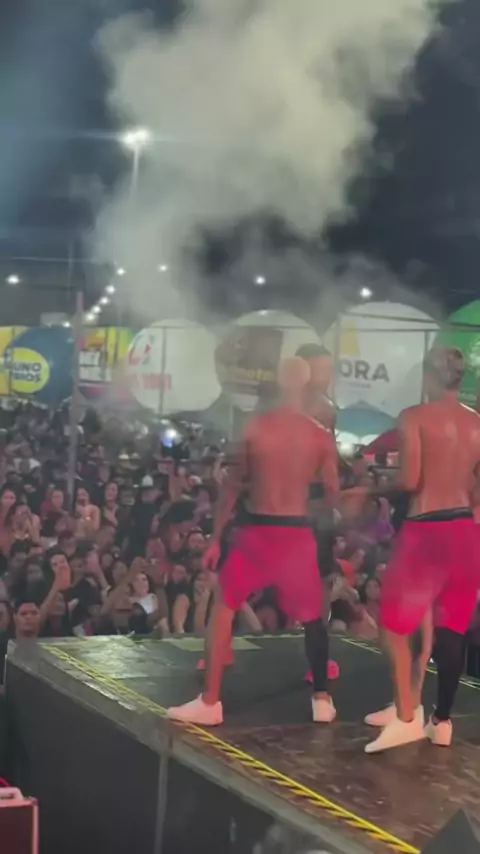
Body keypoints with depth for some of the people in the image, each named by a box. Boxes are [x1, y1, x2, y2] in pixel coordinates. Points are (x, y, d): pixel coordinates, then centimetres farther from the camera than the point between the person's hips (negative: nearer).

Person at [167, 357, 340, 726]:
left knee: (223, 609, 10)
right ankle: (322, 700, 21)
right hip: (297, 533, 1)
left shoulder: (255, 427, -3)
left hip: (257, 531, -1)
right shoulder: (322, 437, -2)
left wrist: (216, 537, 6)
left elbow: (234, 485, 0)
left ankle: (210, 702, 6)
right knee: (312, 616, 19)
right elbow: (333, 496, 2)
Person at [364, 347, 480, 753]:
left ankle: (406, 716, -2)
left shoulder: (414, 417, -7)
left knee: (396, 622, 6)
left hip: (426, 530, -5)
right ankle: (442, 720, 16)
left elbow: (410, 481, -14)